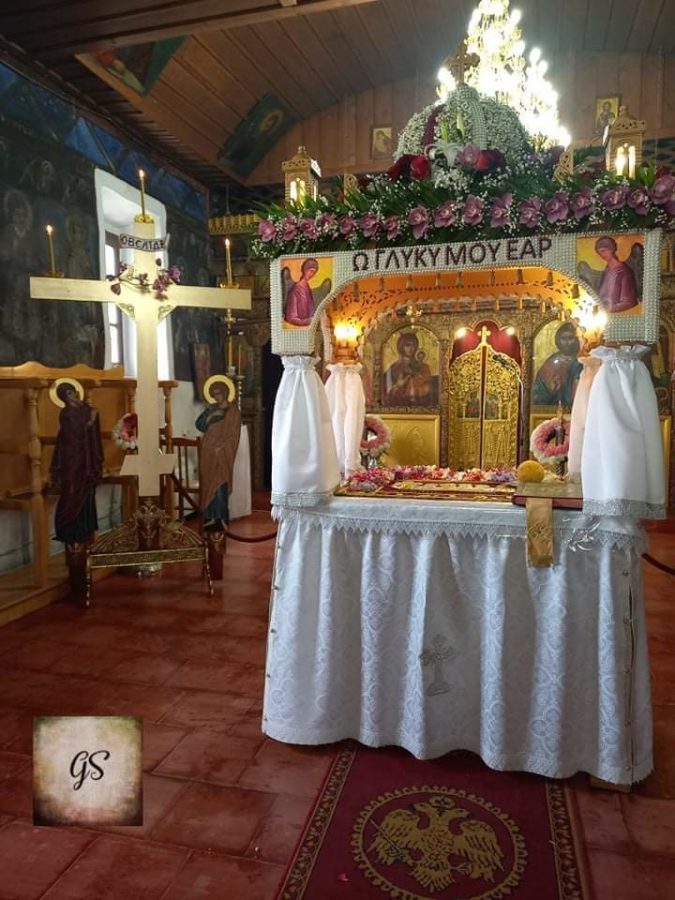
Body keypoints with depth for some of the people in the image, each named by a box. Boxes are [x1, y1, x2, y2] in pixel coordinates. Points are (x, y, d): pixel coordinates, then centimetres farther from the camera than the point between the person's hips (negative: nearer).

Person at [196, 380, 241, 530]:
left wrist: (221, 447, -15)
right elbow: (199, 424, 3)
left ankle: (221, 518, -1)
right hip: (208, 452, 5)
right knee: (208, 484, 3)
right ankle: (210, 517, 10)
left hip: (222, 453, -5)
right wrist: (211, 416, -12)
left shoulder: (233, 411, 0)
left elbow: (233, 435, -5)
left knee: (218, 485, -8)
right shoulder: (211, 408, 13)